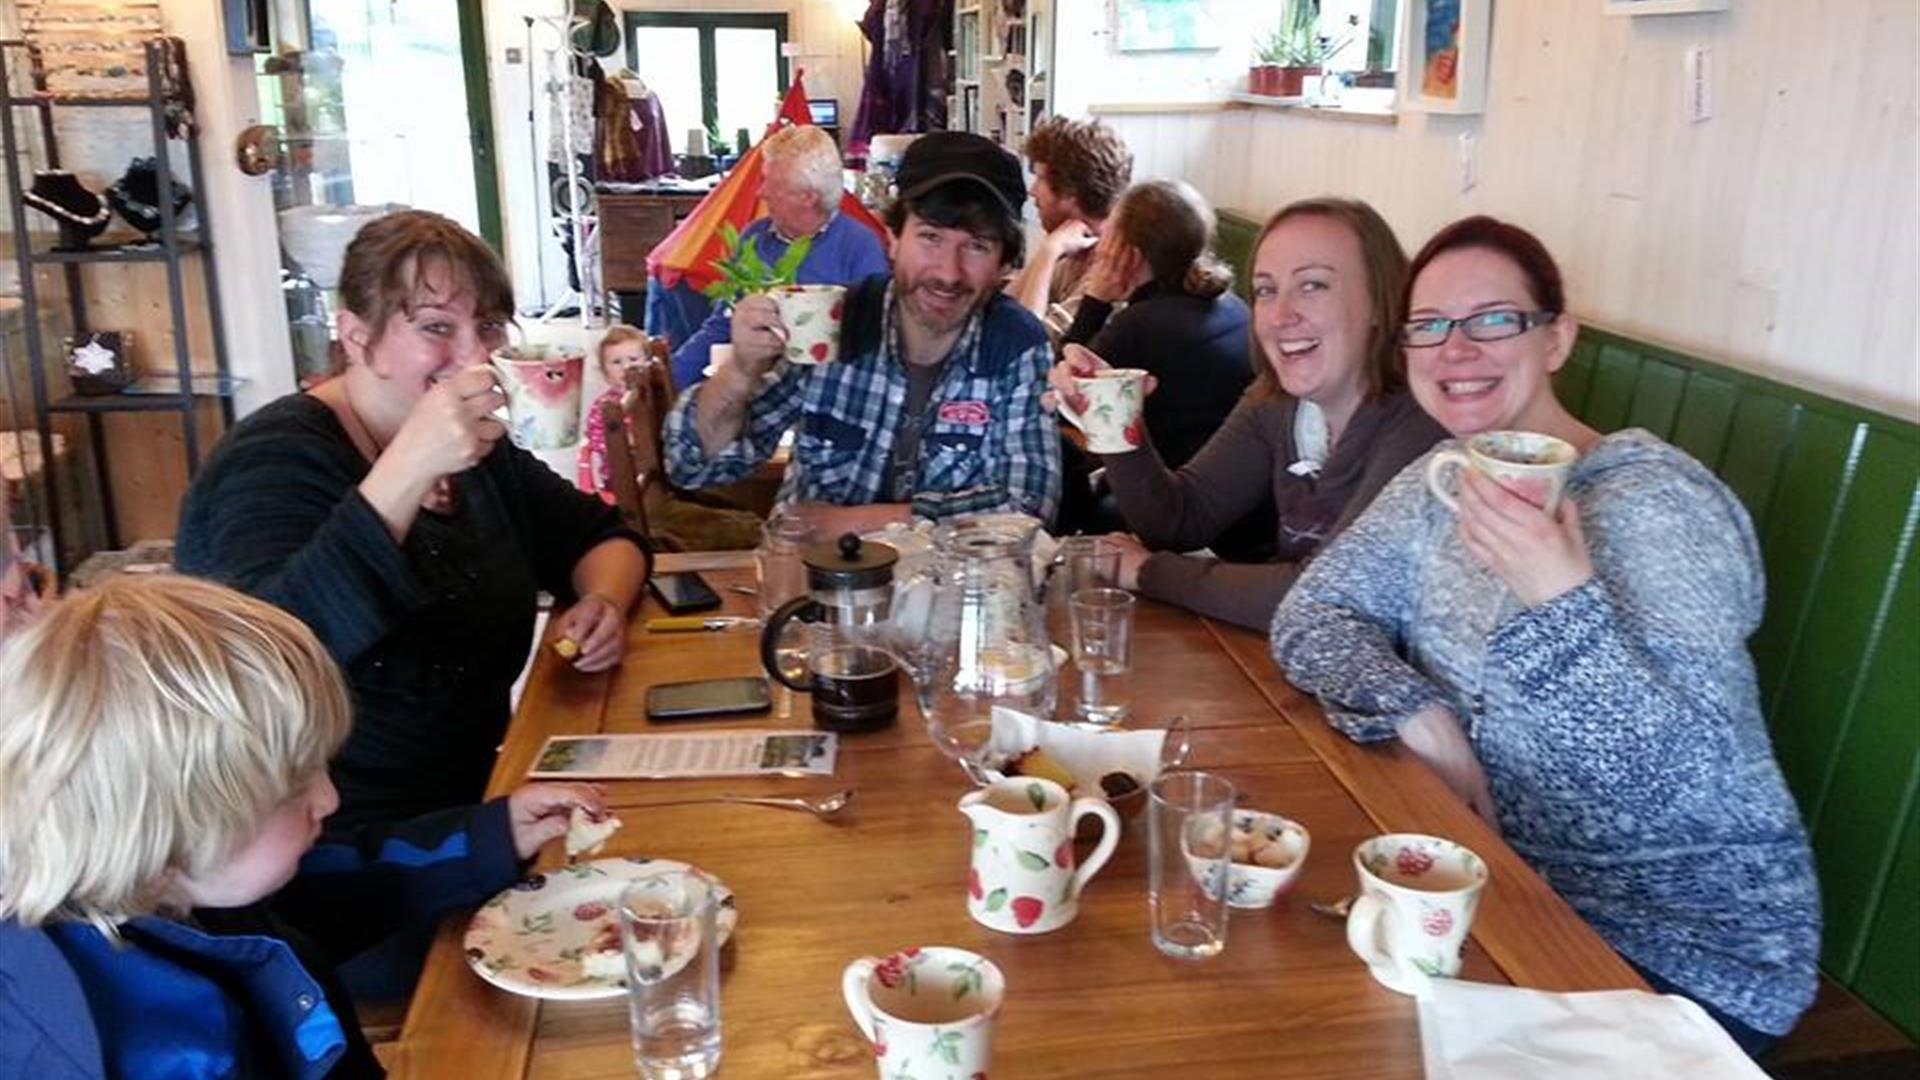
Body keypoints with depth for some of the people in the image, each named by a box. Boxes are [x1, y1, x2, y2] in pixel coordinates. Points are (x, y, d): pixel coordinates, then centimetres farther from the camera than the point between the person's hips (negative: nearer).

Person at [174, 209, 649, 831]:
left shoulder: (478, 452, 8)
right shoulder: (278, 458, -13)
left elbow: (603, 536, 16)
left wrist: (602, 603, -6)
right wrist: (407, 470, -37)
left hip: (473, 798, 7)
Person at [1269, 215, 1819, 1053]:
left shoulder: (1657, 504, -20)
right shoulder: (1440, 484, 1)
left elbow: (1684, 783, -26)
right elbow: (1312, 611, -4)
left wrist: (1562, 598, -39)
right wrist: (1418, 713, -21)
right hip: (1503, 879, 6)